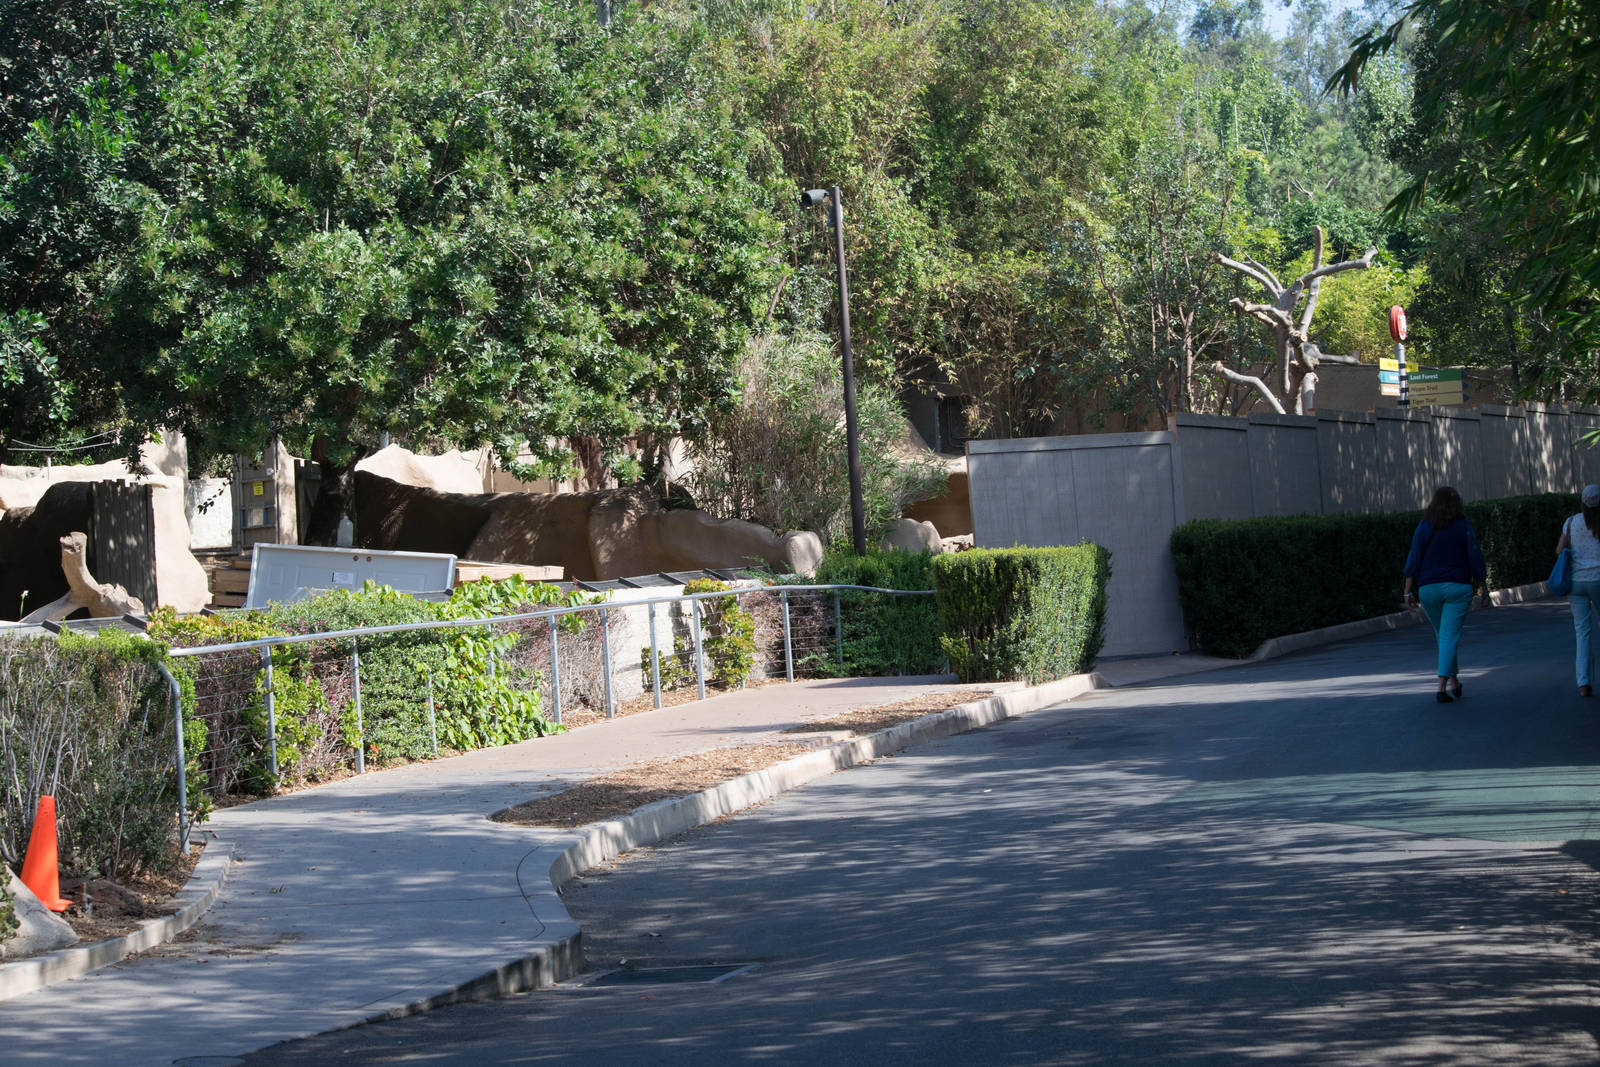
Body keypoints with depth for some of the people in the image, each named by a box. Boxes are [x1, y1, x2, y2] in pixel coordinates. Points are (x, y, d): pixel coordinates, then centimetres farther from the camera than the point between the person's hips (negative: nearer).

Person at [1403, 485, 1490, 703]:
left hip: (1428, 588, 2)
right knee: (1449, 637, -5)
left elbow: (1413, 561, -3)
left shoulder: (1423, 528, 0)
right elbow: (1475, 560, -3)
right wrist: (1483, 589, 6)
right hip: (1458, 587, -2)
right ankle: (1442, 686, -17)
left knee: (1443, 636, 19)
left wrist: (1409, 591, 0)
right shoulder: (1464, 528, -3)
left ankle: (1453, 682, 27)